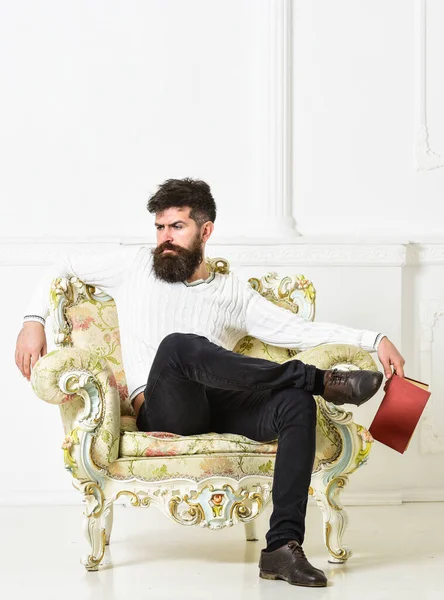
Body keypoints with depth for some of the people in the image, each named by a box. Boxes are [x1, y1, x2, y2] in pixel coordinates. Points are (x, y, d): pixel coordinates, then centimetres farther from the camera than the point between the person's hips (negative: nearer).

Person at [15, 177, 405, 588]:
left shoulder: (234, 293, 20)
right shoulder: (135, 266, 19)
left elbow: (301, 331, 13)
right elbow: (64, 270, 29)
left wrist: (375, 340, 2)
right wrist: (33, 321, 10)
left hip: (220, 408, 3)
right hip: (162, 412, -2)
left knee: (296, 404, -28)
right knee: (180, 344, -36)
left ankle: (282, 547, -32)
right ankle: (317, 380, -27)